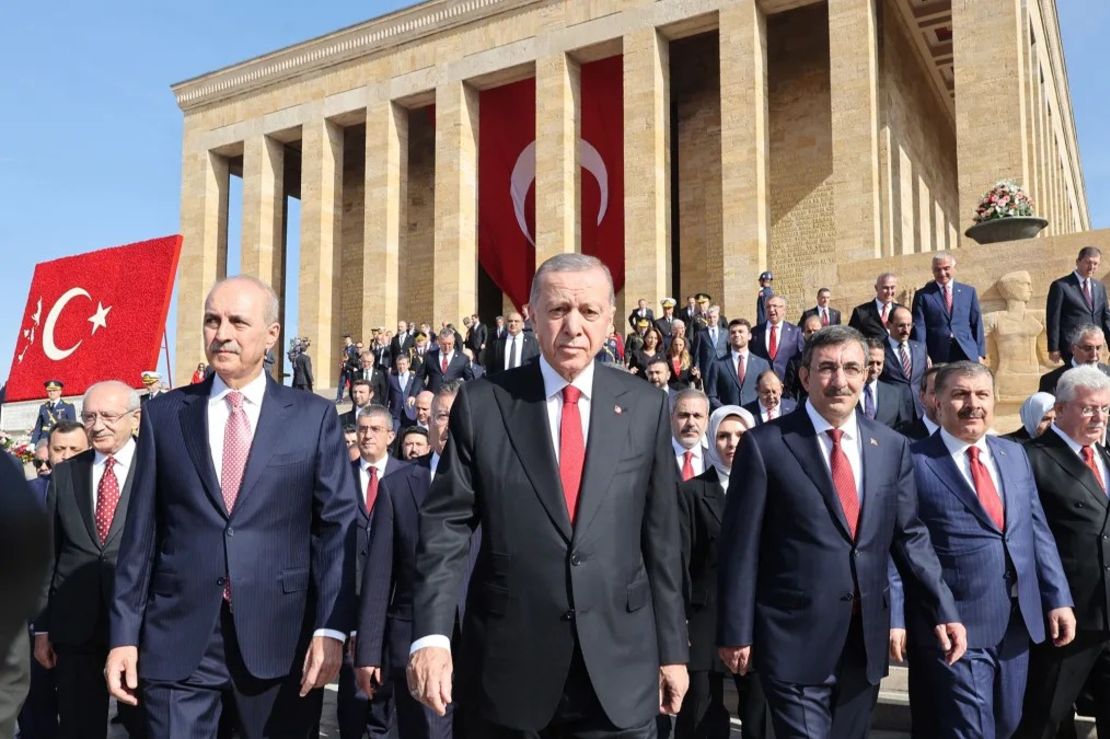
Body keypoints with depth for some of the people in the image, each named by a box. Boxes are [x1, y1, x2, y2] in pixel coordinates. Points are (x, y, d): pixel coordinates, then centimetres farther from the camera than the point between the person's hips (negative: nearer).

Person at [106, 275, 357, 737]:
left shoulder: (314, 417, 2)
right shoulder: (164, 415, 7)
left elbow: (338, 525, -2)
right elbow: (141, 532, 7)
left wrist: (331, 628, -10)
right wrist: (124, 634, 3)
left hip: (281, 638, -1)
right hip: (179, 639, 1)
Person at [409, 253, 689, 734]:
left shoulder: (645, 407, 2)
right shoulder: (481, 403, -3)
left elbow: (661, 537, 5)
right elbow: (445, 525, -5)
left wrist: (672, 649, 7)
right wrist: (431, 635, -15)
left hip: (620, 662, 1)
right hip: (508, 660, 0)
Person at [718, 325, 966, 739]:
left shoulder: (891, 447, 6)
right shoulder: (765, 445, -7)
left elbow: (909, 536, 11)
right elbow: (740, 547, -7)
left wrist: (943, 609, 1)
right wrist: (736, 632, -8)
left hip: (866, 638, 5)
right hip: (795, 637, -5)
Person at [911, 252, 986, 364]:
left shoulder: (969, 291, 13)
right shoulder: (923, 295, 5)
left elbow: (977, 324, 13)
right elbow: (919, 328, -2)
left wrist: (980, 354, 6)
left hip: (967, 355, 2)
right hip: (937, 358, -2)